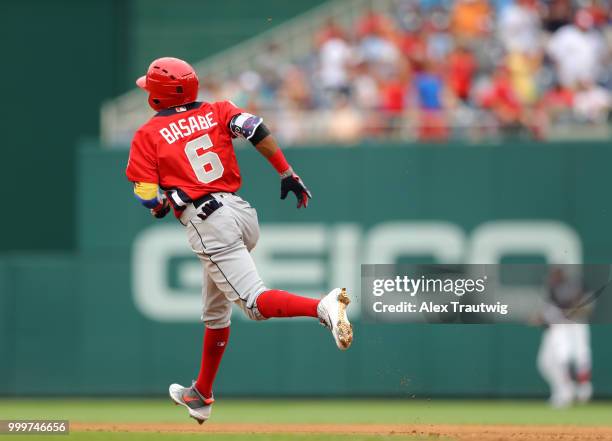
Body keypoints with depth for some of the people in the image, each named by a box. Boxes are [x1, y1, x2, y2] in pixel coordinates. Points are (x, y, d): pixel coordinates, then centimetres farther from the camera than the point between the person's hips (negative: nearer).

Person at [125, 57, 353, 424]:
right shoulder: (216, 111, 15)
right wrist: (287, 173, 0)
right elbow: (255, 129, -3)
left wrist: (164, 205, 20)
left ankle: (323, 307, -42)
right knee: (215, 309, 21)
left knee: (255, 301, -15)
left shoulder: (147, 135, 3)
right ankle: (202, 396, 31)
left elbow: (148, 199, -3)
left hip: (207, 224, -7)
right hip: (243, 212, 7)